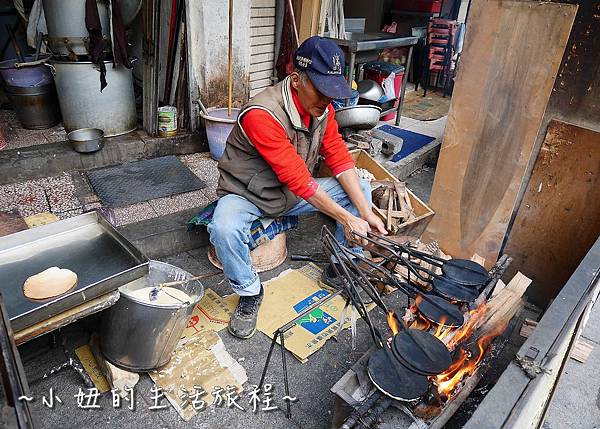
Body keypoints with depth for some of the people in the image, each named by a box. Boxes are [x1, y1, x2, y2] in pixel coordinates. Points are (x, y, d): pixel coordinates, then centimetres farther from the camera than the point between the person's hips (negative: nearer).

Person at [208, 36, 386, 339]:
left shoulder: (322, 107, -7)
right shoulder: (262, 115, -31)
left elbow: (339, 158, -7)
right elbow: (298, 180, -31)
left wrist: (366, 212, -17)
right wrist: (346, 218, -28)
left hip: (292, 195, 6)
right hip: (246, 196, -6)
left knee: (361, 188, -4)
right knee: (224, 229, -38)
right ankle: (250, 293, -8)